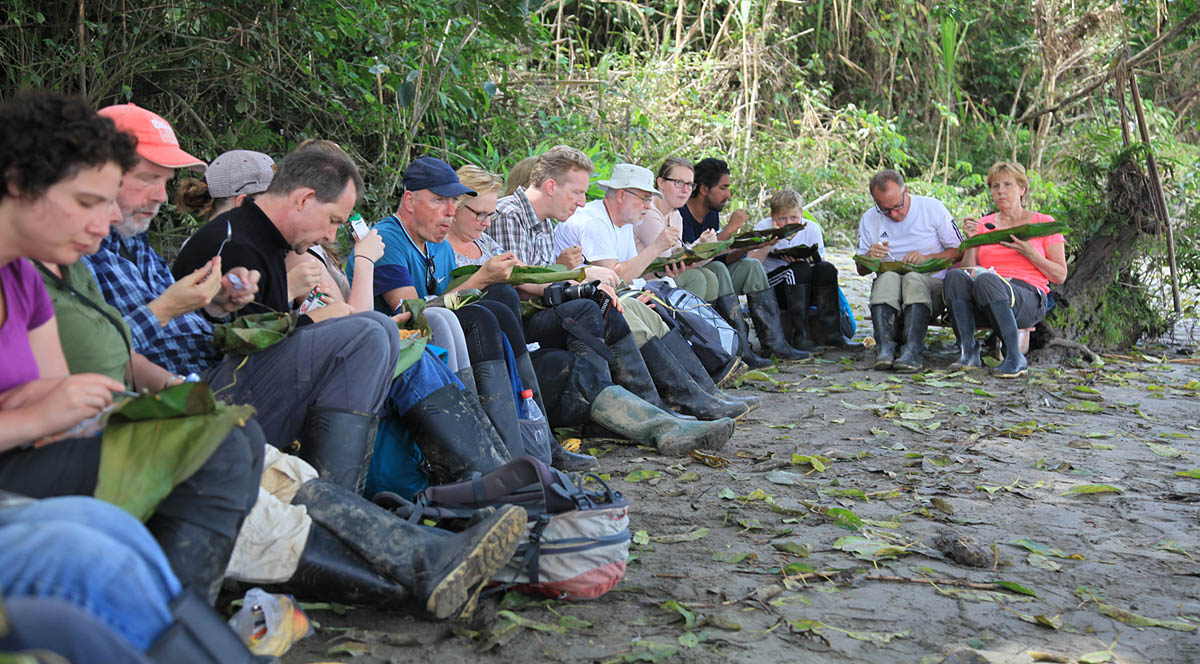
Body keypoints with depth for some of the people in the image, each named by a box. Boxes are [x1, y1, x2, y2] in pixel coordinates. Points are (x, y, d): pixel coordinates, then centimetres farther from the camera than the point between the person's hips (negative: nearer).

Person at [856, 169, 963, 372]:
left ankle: (912, 351, -52)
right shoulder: (869, 220, 9)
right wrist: (869, 258, -10)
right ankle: (884, 348, -50)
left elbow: (959, 252, 3)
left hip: (932, 284, -2)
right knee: (888, 277, -34)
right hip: (886, 288, 2)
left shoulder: (932, 208, 2)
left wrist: (926, 258, -13)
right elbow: (861, 270, 14)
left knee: (913, 278, -37)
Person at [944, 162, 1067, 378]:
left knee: (986, 279, -36)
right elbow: (969, 267, 13)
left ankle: (1015, 358, -32)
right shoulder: (983, 224, 21)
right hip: (982, 305, 3)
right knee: (955, 276, -29)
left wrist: (1029, 253, -5)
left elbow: (1060, 276, 8)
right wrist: (971, 242, -2)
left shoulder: (1043, 223, 13)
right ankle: (968, 352, -30)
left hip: (1029, 297, -3)